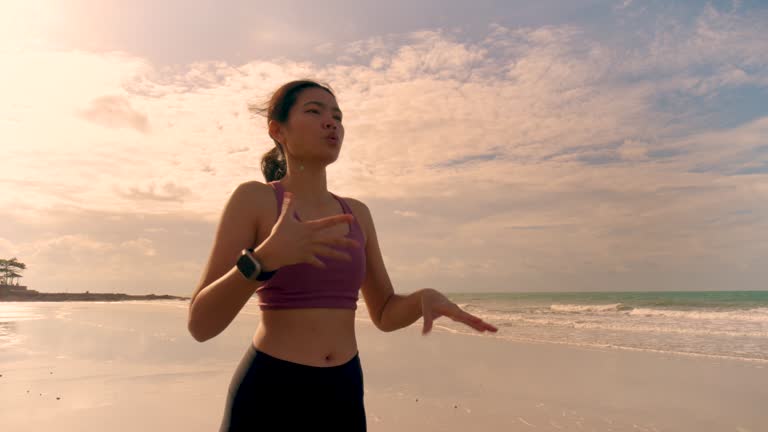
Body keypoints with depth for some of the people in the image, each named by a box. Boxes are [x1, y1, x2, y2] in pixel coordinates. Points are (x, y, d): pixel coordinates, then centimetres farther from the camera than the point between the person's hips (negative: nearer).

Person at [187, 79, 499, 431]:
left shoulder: (356, 213, 8)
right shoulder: (253, 197, -7)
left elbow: (385, 315, 10)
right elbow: (200, 324, -13)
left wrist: (425, 297, -11)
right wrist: (264, 258, -30)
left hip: (343, 397, 5)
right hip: (269, 395, -5)